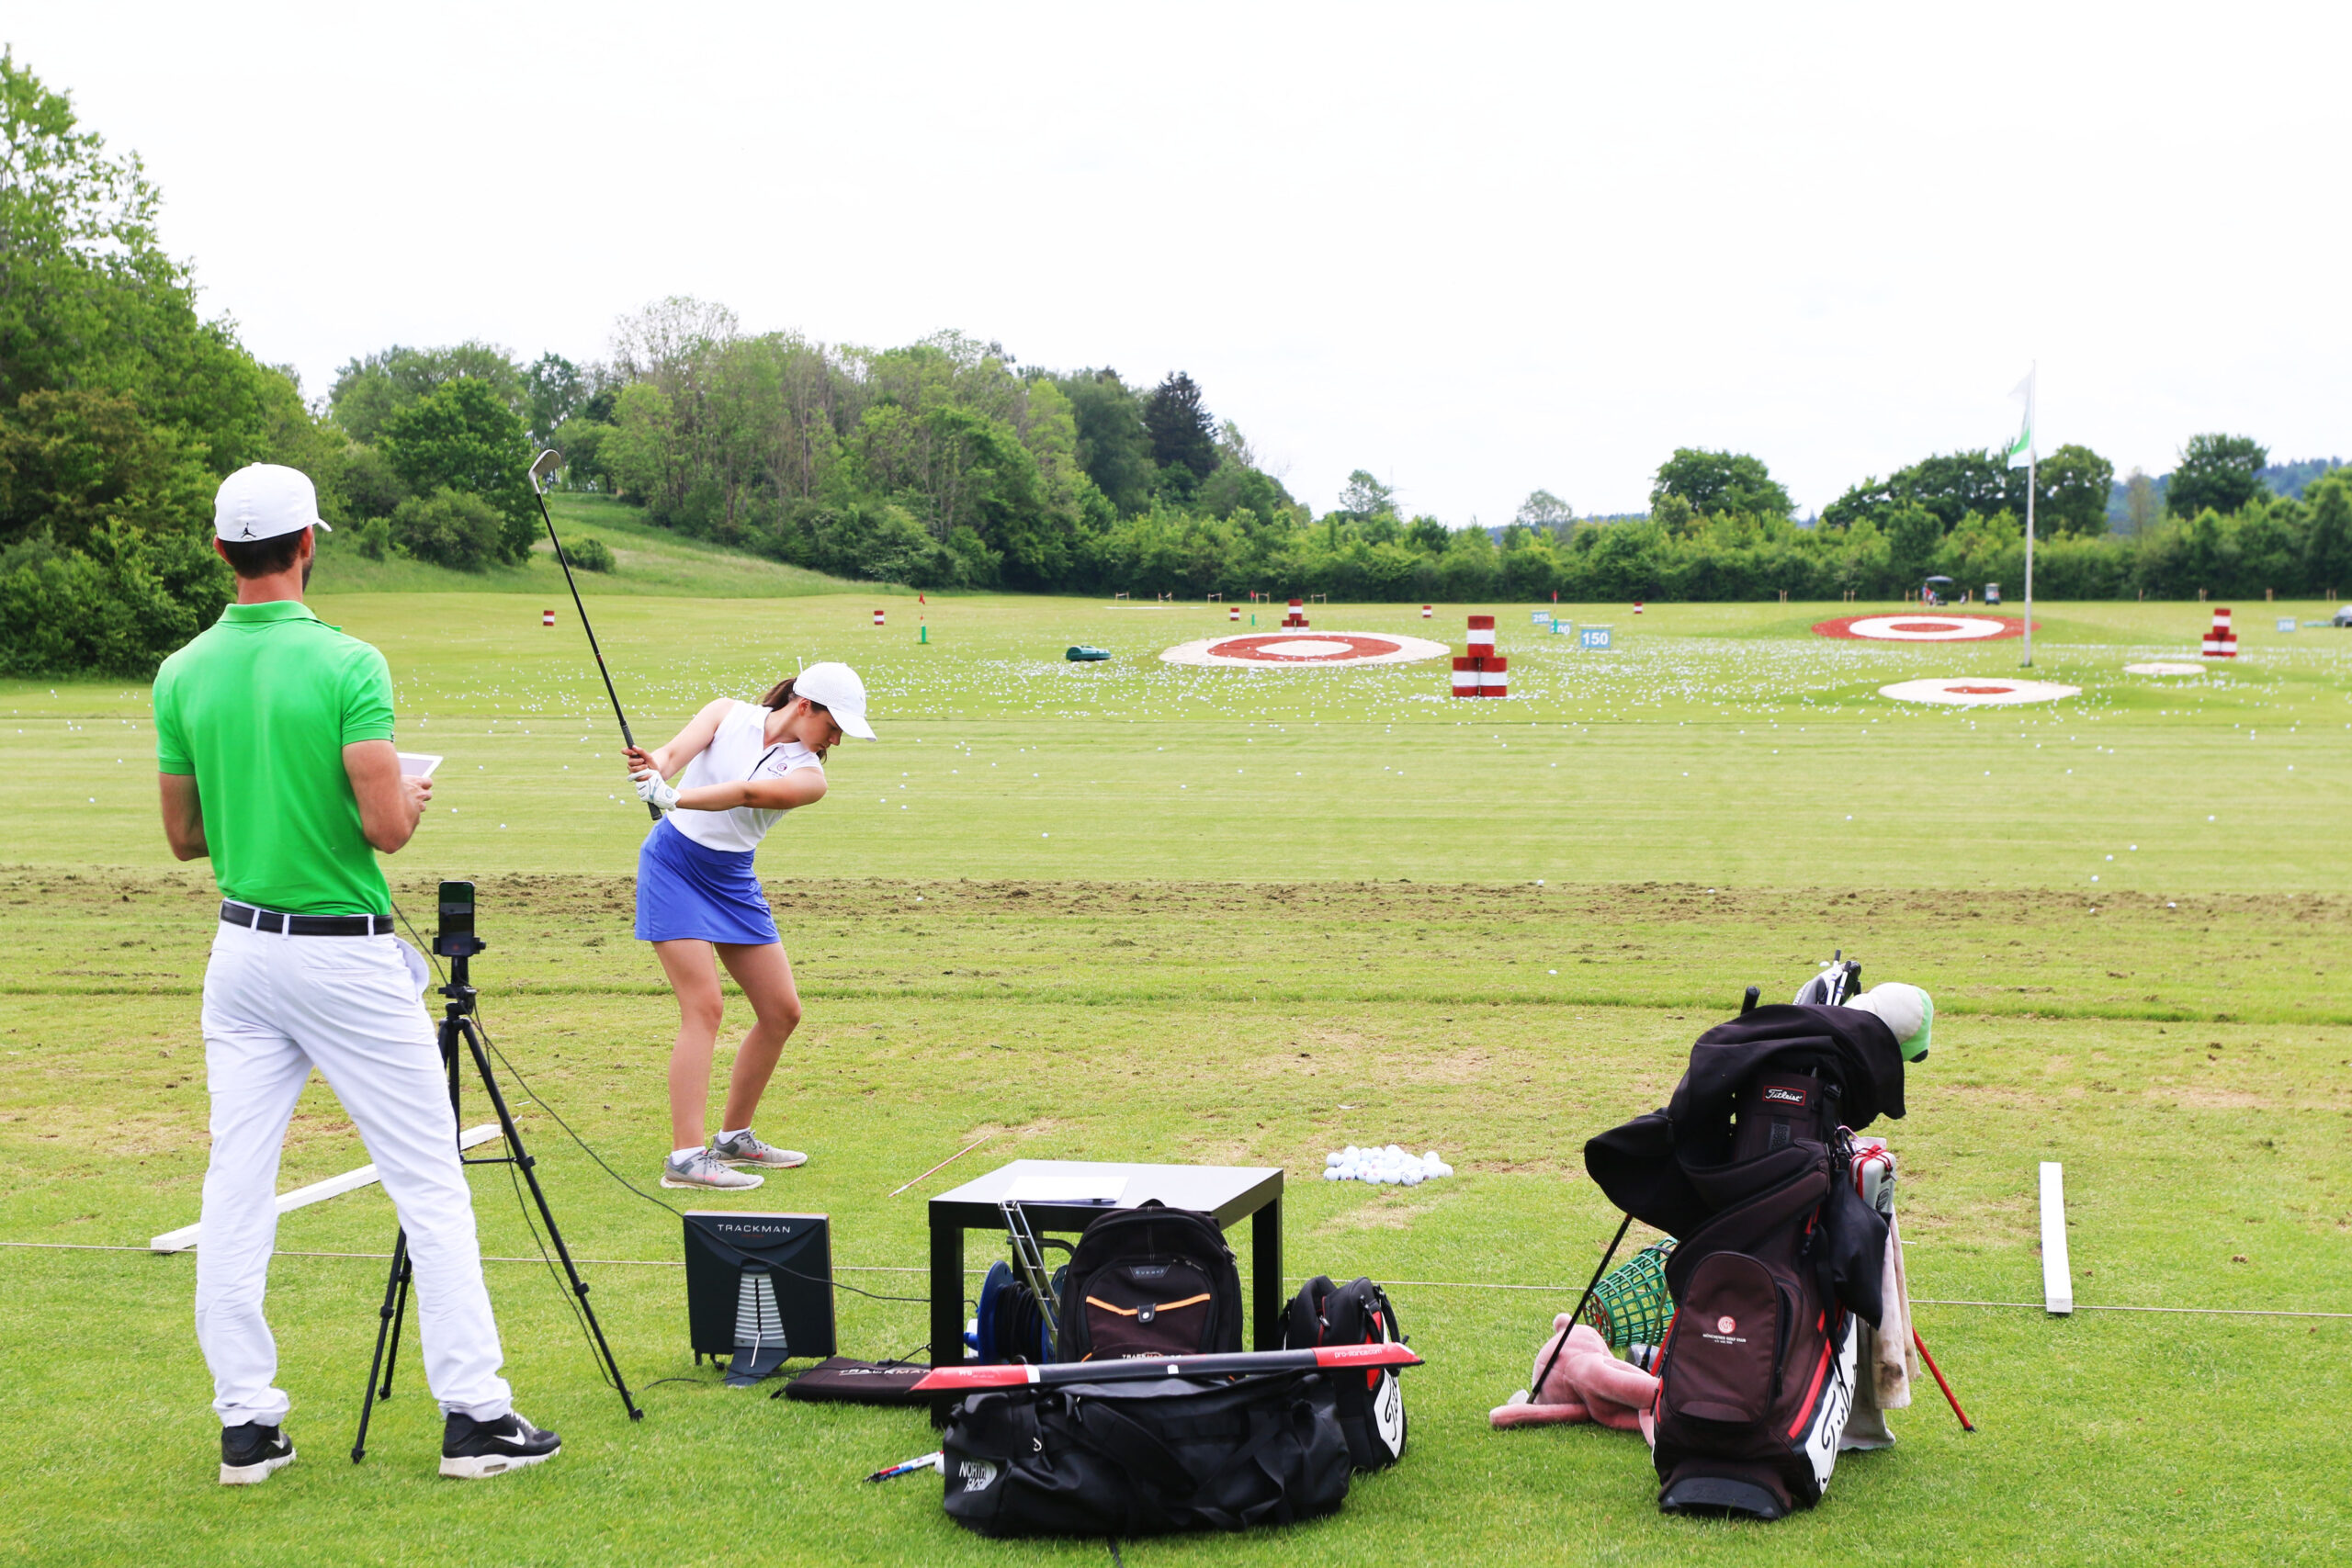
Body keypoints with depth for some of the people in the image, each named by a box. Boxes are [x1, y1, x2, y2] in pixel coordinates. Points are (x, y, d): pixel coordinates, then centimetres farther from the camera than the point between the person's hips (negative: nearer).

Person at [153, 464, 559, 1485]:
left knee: (236, 1190, 8)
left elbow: (184, 836, 8)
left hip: (241, 950, 5)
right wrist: (411, 796, 3)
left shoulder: (182, 675, 1)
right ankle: (472, 1415, 3)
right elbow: (386, 826, -19)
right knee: (429, 1185, 2)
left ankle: (246, 1422, 10)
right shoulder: (348, 664, -15)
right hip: (345, 954, -5)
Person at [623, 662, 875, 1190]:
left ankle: (734, 1138, 21)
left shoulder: (808, 776, -5)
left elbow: (748, 793, -24)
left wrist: (675, 797, -41)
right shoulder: (729, 713, -5)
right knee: (704, 1007, -16)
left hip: (732, 880, 5)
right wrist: (655, 766, -47)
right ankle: (685, 1156, -17)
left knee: (782, 1012, 5)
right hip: (672, 864, -5)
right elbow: (678, 750, -21)